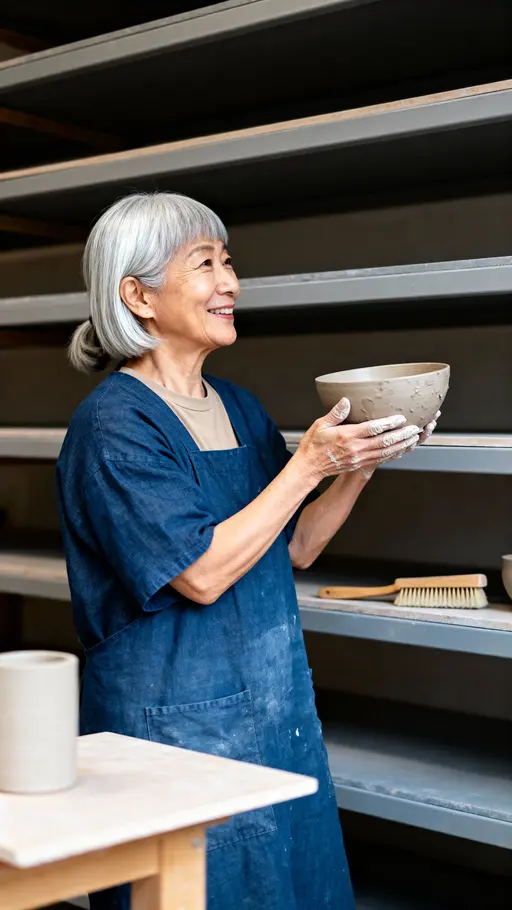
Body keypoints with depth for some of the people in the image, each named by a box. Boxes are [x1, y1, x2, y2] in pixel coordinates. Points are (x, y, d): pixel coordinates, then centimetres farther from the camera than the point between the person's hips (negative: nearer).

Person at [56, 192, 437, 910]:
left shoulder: (241, 408, 8)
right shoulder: (115, 426, -15)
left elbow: (297, 547, 12)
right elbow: (203, 574, -22)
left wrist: (361, 463, -2)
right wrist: (309, 463, -19)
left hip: (280, 712, 8)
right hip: (175, 727, -7)